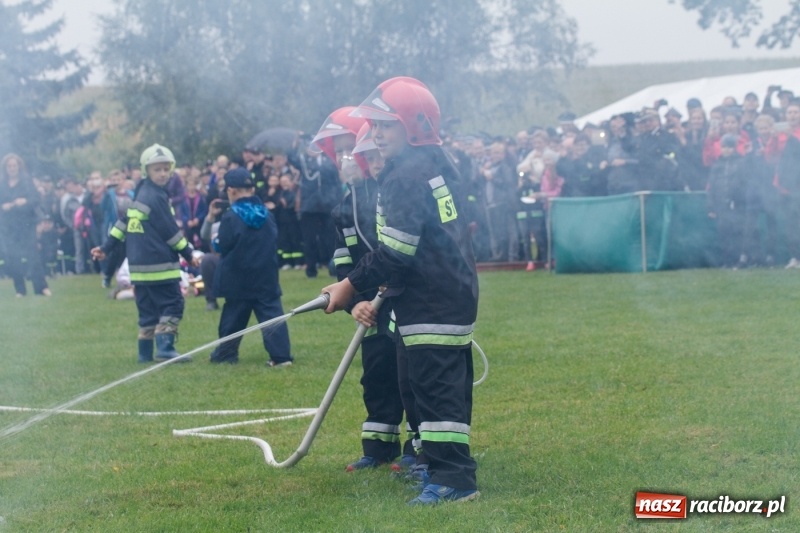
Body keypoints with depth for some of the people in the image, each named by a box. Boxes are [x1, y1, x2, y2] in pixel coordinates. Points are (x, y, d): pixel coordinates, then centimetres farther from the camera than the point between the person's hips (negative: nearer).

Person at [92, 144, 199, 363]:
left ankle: (145, 352, 11)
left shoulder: (140, 194, 14)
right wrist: (189, 255, -4)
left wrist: (106, 247, 22)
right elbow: (171, 231, -12)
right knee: (172, 304, -7)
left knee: (148, 308, 12)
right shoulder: (156, 197, -13)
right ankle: (165, 349, -15)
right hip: (159, 264, -9)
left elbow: (124, 222, 16)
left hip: (139, 265, 9)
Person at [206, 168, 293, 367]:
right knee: (272, 314, -1)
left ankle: (225, 354, 22)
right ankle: (281, 355, -10)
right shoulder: (266, 214, 4)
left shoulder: (231, 217, -13)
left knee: (233, 317, 10)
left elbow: (221, 247, -9)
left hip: (239, 279, -3)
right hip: (266, 278, 3)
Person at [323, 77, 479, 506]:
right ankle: (450, 466, 24)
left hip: (430, 304, -10)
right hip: (455, 293, 10)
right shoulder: (439, 165, 14)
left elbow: (395, 252, -21)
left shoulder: (406, 175, -17)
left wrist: (352, 286, -10)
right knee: (447, 385, 16)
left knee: (434, 387, -10)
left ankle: (452, 479, -11)